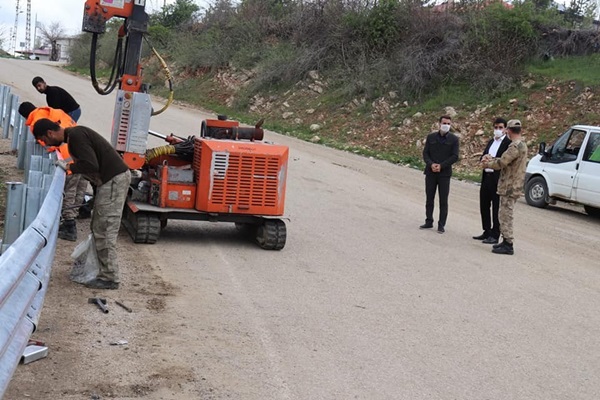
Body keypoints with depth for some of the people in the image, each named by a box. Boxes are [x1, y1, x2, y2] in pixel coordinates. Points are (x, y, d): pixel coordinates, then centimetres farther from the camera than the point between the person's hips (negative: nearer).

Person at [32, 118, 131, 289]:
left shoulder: (76, 136, -16)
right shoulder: (73, 135, 16)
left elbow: (91, 165, -24)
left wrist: (68, 167, -10)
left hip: (114, 179, -11)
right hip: (111, 179, 11)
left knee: (104, 230, -8)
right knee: (99, 228, 14)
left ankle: (109, 278, -4)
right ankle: (106, 273, 19)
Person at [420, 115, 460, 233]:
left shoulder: (454, 139, -1)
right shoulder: (431, 137, 6)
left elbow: (455, 156, -6)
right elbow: (425, 153, 4)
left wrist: (441, 166, -15)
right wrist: (431, 164, -15)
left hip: (444, 173, -3)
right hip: (431, 172, 3)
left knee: (443, 200, 0)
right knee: (429, 198, 10)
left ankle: (441, 225, 6)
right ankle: (429, 221, 21)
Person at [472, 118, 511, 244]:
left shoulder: (508, 143, -8)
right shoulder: (491, 142, 17)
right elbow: (482, 157, 13)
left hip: (498, 180, -8)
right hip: (486, 177, 8)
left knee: (496, 208, -1)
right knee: (484, 205, 14)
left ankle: (495, 235, 4)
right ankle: (487, 232, 25)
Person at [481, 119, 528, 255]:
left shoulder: (515, 146, -20)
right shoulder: (522, 145, 14)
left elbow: (501, 163, -22)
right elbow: (505, 159, 15)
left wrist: (487, 163, -5)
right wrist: (491, 158, 2)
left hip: (509, 187, -10)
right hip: (512, 186, 10)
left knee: (505, 215, -6)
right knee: (504, 215, 17)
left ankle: (508, 245, -4)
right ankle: (506, 241, 24)